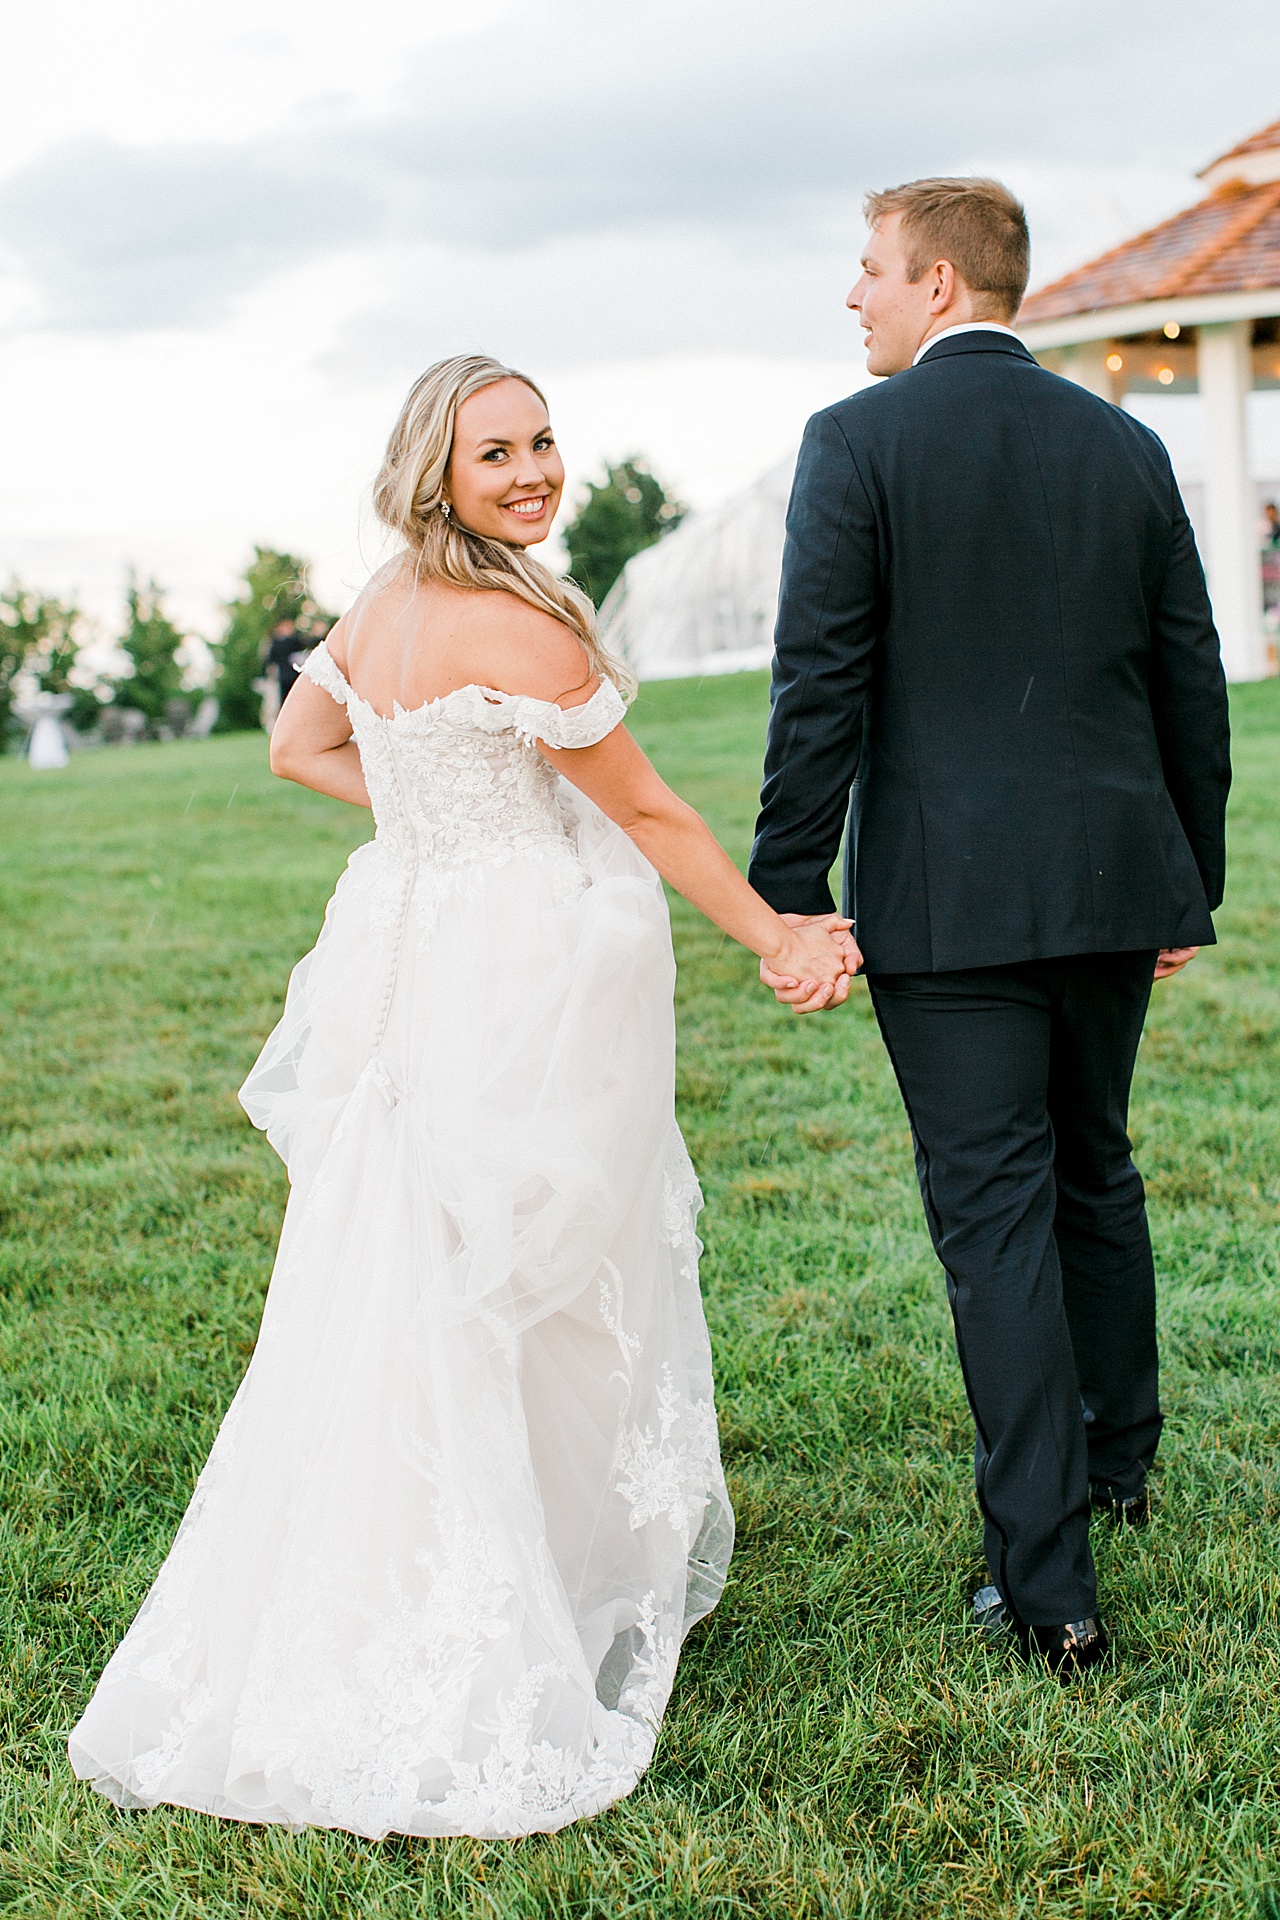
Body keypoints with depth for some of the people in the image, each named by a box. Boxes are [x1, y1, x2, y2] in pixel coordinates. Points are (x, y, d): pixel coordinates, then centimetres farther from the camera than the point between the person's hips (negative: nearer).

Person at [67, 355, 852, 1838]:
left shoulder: (383, 604, 6)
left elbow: (298, 745, 22)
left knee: (399, 1289, 15)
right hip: (532, 985, -8)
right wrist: (780, 942, -4)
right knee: (536, 1298, 6)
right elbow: (647, 812, -13)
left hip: (417, 973, 8)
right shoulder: (516, 630, -19)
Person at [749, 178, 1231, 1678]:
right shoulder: (1126, 444, 8)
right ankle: (1117, 1453, 41)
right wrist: (1193, 883, 19)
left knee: (994, 1216, -1)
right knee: (1095, 1171, 23)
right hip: (1112, 879, 5)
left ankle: (1047, 1587, 2)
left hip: (947, 893, -5)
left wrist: (786, 893, -8)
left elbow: (819, 689, -12)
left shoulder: (856, 442, -7)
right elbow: (1191, 682, 10)